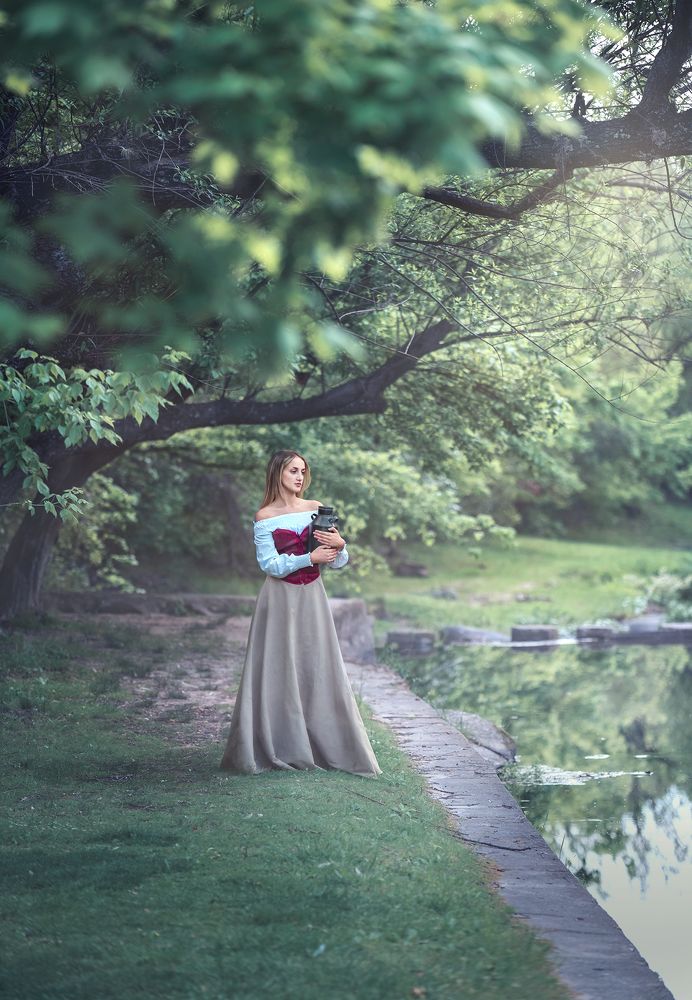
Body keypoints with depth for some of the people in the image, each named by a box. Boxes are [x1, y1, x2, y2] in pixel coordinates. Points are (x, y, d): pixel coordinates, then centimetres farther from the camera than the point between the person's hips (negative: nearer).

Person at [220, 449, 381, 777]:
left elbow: (336, 563, 7)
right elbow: (269, 564, -9)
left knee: (317, 670, 3)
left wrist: (340, 545, -15)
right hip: (280, 600, -3)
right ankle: (276, 748, 5)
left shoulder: (317, 510, 7)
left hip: (312, 599, 3)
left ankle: (325, 748, 9)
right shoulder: (264, 516, -2)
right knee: (278, 672, -2)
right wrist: (309, 558, -17)